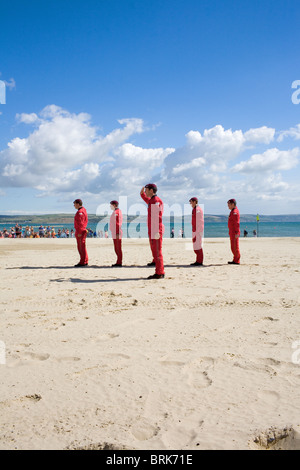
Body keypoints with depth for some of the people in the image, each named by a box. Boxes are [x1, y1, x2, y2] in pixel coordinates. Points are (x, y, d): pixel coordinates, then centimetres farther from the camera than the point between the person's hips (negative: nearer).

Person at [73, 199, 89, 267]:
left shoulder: (80, 212, -15)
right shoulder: (83, 210, 17)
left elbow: (81, 223, -21)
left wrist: (79, 232, -21)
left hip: (80, 232, -10)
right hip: (82, 231, 10)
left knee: (81, 247, -7)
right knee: (81, 247, 14)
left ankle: (83, 262, -4)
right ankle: (85, 261, 18)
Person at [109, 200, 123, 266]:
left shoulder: (117, 212, -14)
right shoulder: (115, 212, 18)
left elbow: (118, 223, -20)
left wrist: (117, 233, -23)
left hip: (117, 234, -10)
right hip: (115, 234, 10)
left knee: (118, 249, -6)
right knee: (116, 249, 12)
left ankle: (119, 263, -2)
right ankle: (118, 262, 17)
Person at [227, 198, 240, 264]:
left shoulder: (235, 212, -15)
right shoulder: (233, 211, 17)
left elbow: (237, 223, -21)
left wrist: (236, 233, -23)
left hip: (234, 233, -10)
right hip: (232, 232, 10)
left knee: (235, 247, -6)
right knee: (233, 247, 13)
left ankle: (236, 261, -1)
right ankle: (235, 260, 19)